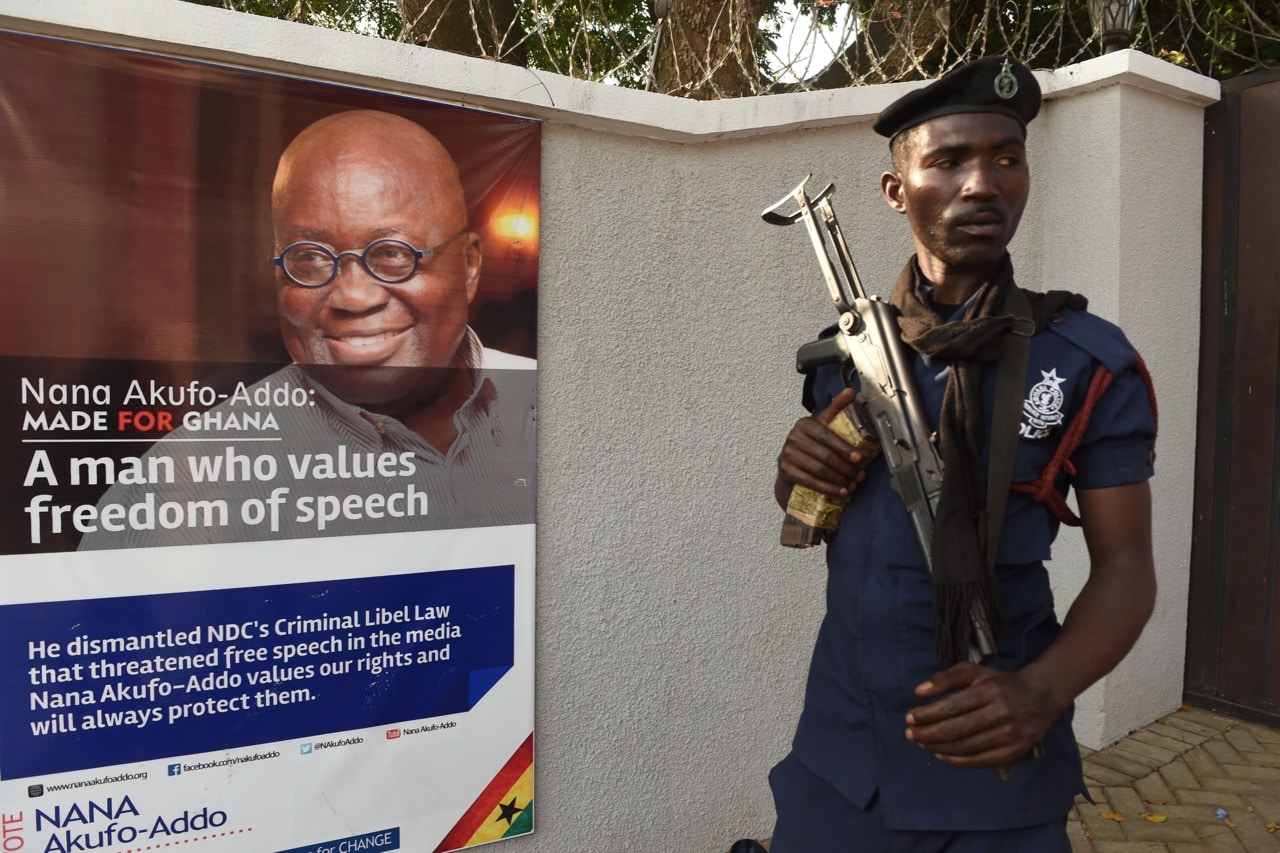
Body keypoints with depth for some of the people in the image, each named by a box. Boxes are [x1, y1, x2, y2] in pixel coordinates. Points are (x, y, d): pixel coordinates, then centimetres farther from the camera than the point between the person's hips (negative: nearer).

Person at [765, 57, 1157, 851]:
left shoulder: (1092, 362, -8)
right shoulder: (843, 349, 1)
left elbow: (1124, 564, -6)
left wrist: (1043, 691, -24)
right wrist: (798, 470, -12)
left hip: (995, 764, -2)